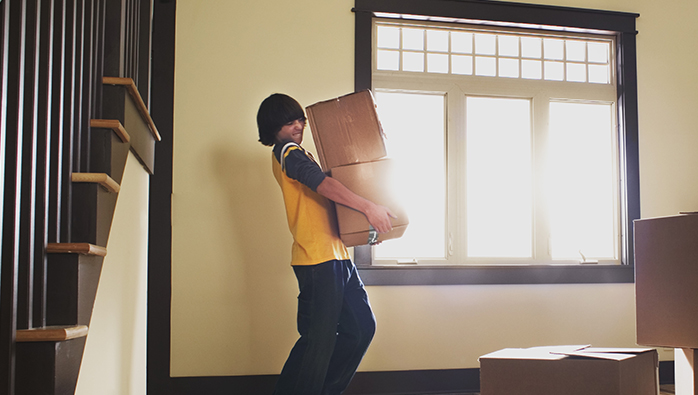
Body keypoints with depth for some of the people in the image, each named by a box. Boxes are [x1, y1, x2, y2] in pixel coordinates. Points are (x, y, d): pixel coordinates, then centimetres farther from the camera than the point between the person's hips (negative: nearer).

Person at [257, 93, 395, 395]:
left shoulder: (296, 153, 24)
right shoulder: (289, 152, -7)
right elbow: (324, 185, -21)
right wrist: (369, 207, -24)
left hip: (336, 256, 10)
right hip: (318, 259, -10)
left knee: (362, 327, 12)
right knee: (320, 340, -8)